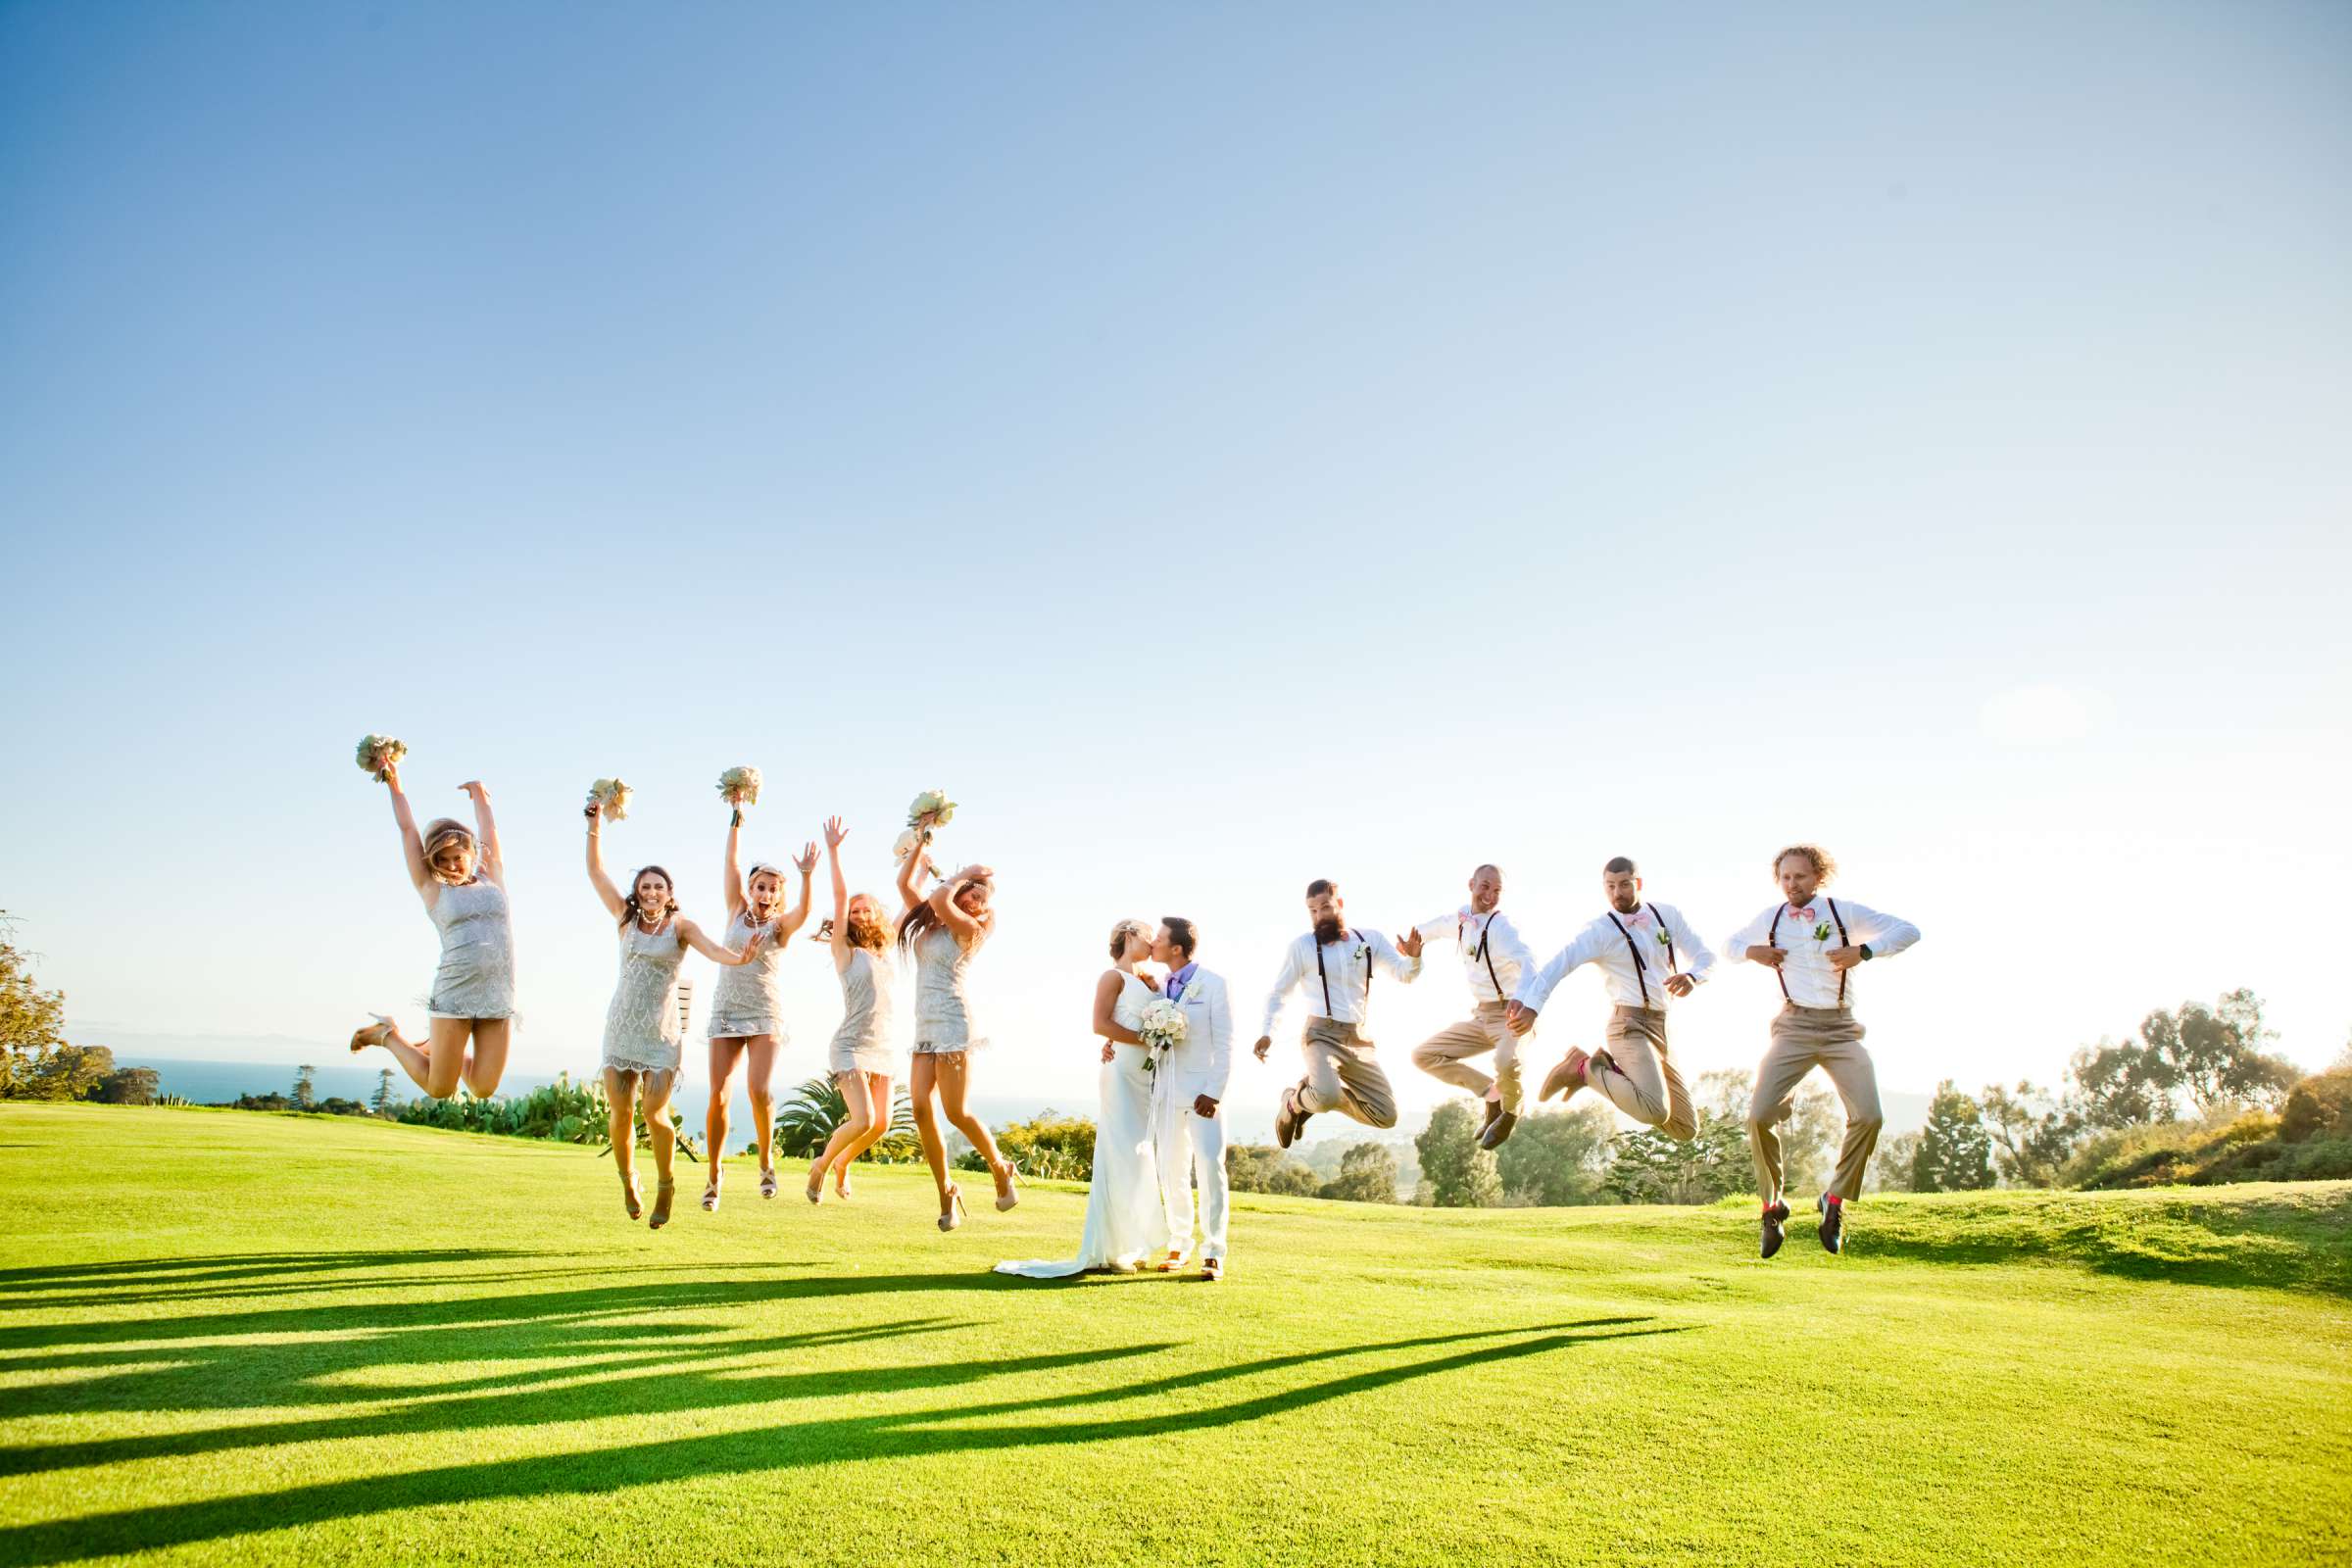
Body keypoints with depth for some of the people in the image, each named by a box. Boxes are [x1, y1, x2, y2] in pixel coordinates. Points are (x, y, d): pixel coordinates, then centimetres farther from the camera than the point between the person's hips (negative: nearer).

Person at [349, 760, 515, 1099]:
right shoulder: (433, 891, 7)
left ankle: (444, 1048, 32)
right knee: (439, 1089, 2)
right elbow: (408, 830, 12)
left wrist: (478, 794, 37)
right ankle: (388, 1034, 28)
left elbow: (488, 830, 23)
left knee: (484, 1089, 1)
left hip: (498, 999, 3)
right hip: (453, 996, -3)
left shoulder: (493, 880, 13)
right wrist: (395, 786, 19)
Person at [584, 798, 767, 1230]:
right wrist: (594, 826, -5)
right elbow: (596, 872, 5)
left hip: (662, 1033, -3)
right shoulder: (626, 919, 7)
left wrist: (738, 956, -42)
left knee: (655, 1113, -11)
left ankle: (665, 1185, 13)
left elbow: (710, 948, -20)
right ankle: (628, 1182, 26)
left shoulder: (679, 926, -2)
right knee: (621, 1113, 0)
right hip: (621, 1028, 3)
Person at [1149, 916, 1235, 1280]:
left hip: (1203, 1091, -5)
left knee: (1210, 1168, -8)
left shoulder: (1214, 984, -6)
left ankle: (1213, 1254, -1)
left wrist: (1214, 1092, -15)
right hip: (1169, 1092, 5)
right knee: (1171, 1170, 9)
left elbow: (1225, 1045, -8)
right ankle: (1178, 1245, 21)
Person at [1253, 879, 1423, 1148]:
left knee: (1386, 1115, -1)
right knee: (1327, 1097, -33)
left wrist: (1413, 957, -19)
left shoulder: (1370, 939, 7)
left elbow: (1405, 974, 4)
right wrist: (1268, 1032, -8)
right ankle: (1293, 1103, 3)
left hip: (1360, 1041, 4)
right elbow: (1278, 992, 7)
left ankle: (1315, 1093, 17)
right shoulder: (1302, 946, 0)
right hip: (1322, 1035, -4)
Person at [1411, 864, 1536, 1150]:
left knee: (1506, 1064, -36)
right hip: (1479, 1016, 7)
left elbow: (1527, 961, -39)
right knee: (1423, 1056, 2)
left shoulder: (1501, 926, -20)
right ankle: (1491, 1093, 11)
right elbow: (1434, 928, 26)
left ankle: (1510, 1112, 0)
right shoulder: (1462, 917, 2)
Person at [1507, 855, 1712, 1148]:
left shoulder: (1668, 915, 6)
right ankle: (1583, 1068, -10)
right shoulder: (1601, 931, -10)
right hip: (1632, 1025, -6)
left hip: (1664, 1029, 6)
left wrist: (1692, 976, -15)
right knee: (1656, 1112, -31)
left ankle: (1610, 1067, 13)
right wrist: (1531, 1005, -37)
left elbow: (1705, 955, 9)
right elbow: (1556, 966, -21)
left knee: (1686, 1131, 9)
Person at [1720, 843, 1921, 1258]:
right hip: (1794, 1026, 1)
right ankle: (1771, 1206, 6)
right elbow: (1729, 945, 23)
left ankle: (1835, 1200, 6)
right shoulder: (1770, 919, 9)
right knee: (1760, 1115, -16)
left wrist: (1864, 951, -12)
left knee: (1868, 1116, -18)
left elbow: (1908, 931, 4)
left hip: (1841, 1028, 0)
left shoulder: (1845, 913, 3)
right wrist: (1752, 952, -1)